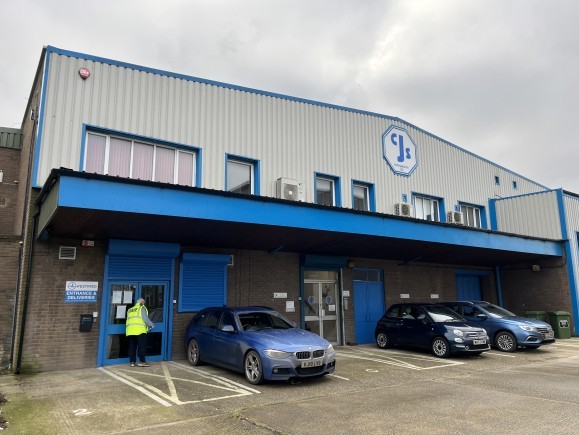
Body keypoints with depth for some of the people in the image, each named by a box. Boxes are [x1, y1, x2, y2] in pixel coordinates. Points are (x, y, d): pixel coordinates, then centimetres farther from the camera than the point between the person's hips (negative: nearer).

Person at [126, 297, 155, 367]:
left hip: (130, 330, 6)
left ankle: (132, 362, 8)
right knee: (142, 346, -3)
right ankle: (142, 361, -6)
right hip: (139, 330, -6)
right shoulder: (142, 308, 6)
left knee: (132, 347, 8)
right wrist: (151, 325, 9)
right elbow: (145, 319, -4)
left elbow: (129, 320, 19)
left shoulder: (130, 310, 24)